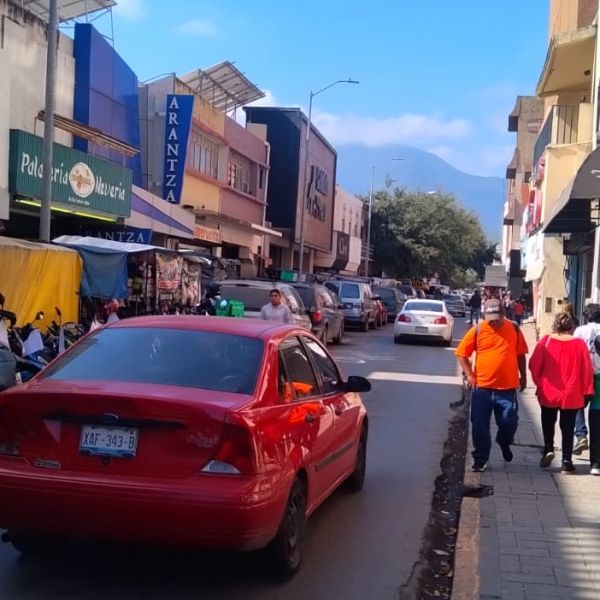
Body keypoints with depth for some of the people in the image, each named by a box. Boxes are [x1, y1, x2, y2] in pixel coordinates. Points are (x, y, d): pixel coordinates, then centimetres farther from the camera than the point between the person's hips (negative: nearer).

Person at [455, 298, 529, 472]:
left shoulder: (514, 328, 2)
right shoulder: (477, 330, -4)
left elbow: (520, 354, 13)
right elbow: (461, 353, 1)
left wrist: (523, 375, 11)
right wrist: (469, 375, -6)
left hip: (508, 387, 1)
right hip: (482, 387, -1)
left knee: (509, 421, 6)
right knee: (480, 425, 4)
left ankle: (504, 443, 38)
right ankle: (480, 459, 18)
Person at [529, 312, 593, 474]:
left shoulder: (545, 341, -8)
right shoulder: (579, 344, -7)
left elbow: (534, 366, -4)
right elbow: (587, 370, -3)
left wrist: (539, 383, 12)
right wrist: (586, 392, 6)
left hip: (548, 393, 0)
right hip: (571, 395, 0)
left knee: (548, 423, 21)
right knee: (568, 428, 10)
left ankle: (548, 448, 3)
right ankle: (567, 462, 9)